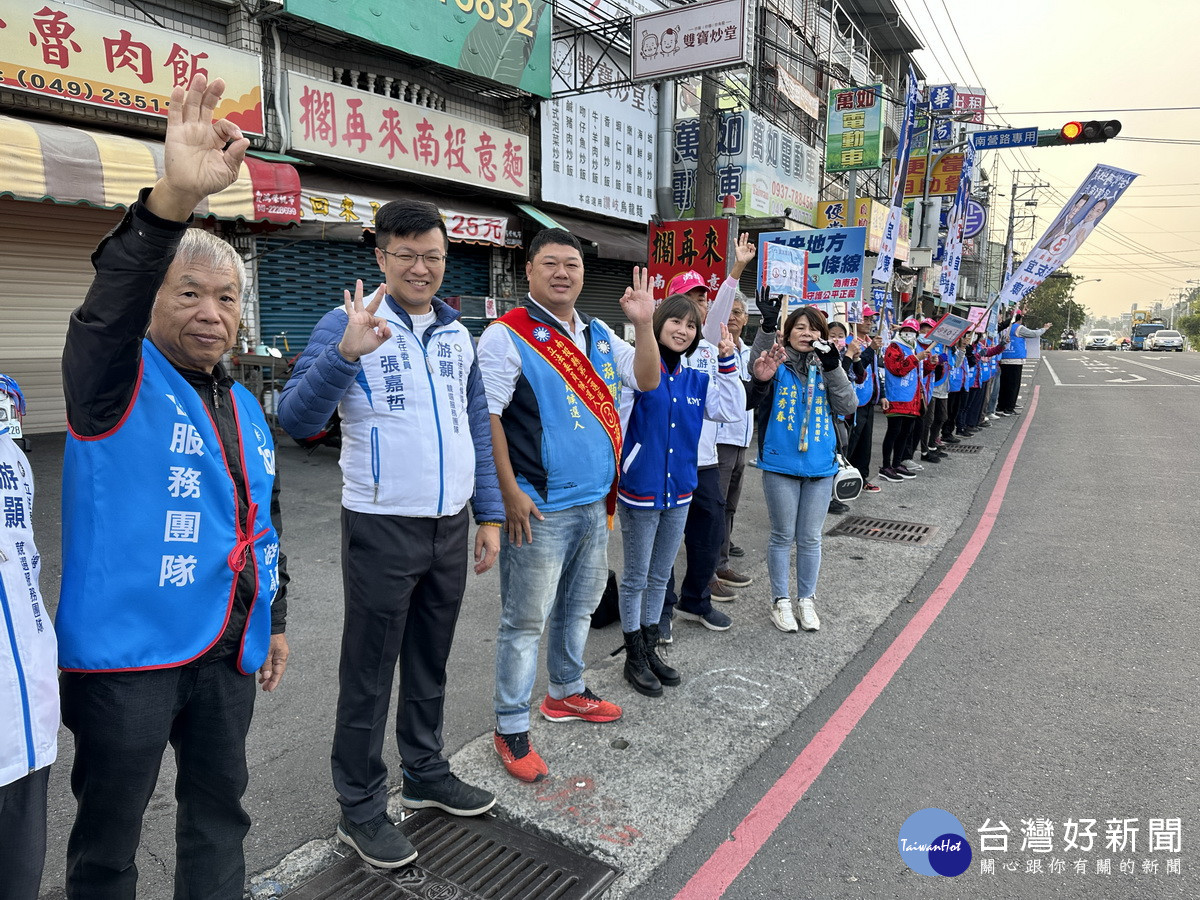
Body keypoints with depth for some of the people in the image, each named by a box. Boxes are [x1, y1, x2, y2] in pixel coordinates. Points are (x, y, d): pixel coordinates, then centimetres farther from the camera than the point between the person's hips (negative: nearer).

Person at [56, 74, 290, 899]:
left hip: (229, 653, 6)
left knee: (220, 814, 19)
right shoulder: (118, 382, -7)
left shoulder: (244, 406, 11)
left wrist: (275, 621, 18)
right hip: (127, 652, -5)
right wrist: (175, 198, -45)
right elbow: (108, 306, -30)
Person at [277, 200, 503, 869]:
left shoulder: (458, 332, 8)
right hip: (381, 529, -5)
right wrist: (344, 353, -33)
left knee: (430, 662, 19)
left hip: (450, 527, 5)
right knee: (370, 671, 7)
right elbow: (297, 420, -18)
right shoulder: (347, 324, -9)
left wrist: (490, 515, 9)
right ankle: (361, 808, 24)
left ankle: (427, 775, 37)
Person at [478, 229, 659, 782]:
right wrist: (510, 492, -19)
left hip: (595, 502, 7)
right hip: (540, 508, -7)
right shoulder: (508, 335, -11)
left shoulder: (597, 336, 11)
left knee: (579, 606, 22)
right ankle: (511, 729, 18)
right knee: (525, 620, 3)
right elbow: (486, 416, -15)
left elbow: (647, 380, 13)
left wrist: (644, 325, -3)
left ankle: (567, 693, 42)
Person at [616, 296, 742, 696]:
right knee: (636, 577, 8)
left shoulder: (696, 380, 6)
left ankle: (650, 649, 35)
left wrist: (728, 361, -3)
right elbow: (615, 423, -13)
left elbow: (732, 410, 2)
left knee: (659, 576, 18)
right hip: (639, 491, -6)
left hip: (679, 491, 6)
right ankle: (634, 658, 24)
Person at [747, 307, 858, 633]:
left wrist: (833, 367, -16)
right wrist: (766, 327, -38)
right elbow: (759, 364, -22)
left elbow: (848, 405, -4)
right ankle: (781, 600, 20)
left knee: (810, 538, 11)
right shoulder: (777, 362, 0)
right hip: (780, 464, -2)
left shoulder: (827, 366, 7)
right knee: (783, 536, 6)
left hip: (820, 466, 3)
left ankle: (806, 599, 26)